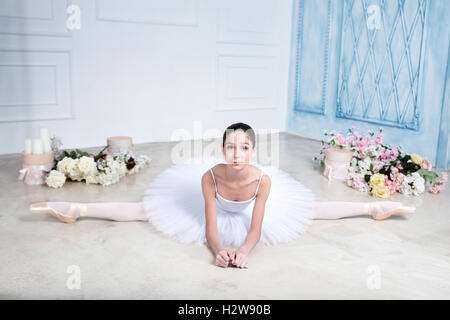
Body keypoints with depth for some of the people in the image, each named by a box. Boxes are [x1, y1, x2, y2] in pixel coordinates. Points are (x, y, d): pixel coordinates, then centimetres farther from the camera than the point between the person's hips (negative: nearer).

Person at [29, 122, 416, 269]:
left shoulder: (263, 179, -37)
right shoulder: (209, 176, -38)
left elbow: (256, 228, -28)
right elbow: (210, 226, -29)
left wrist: (244, 250, -46)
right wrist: (219, 250, -47)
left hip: (250, 212, 2)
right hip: (215, 209, -1)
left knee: (305, 209, 7)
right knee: (148, 209, -2)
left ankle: (374, 207, 24)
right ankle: (76, 209, 8)